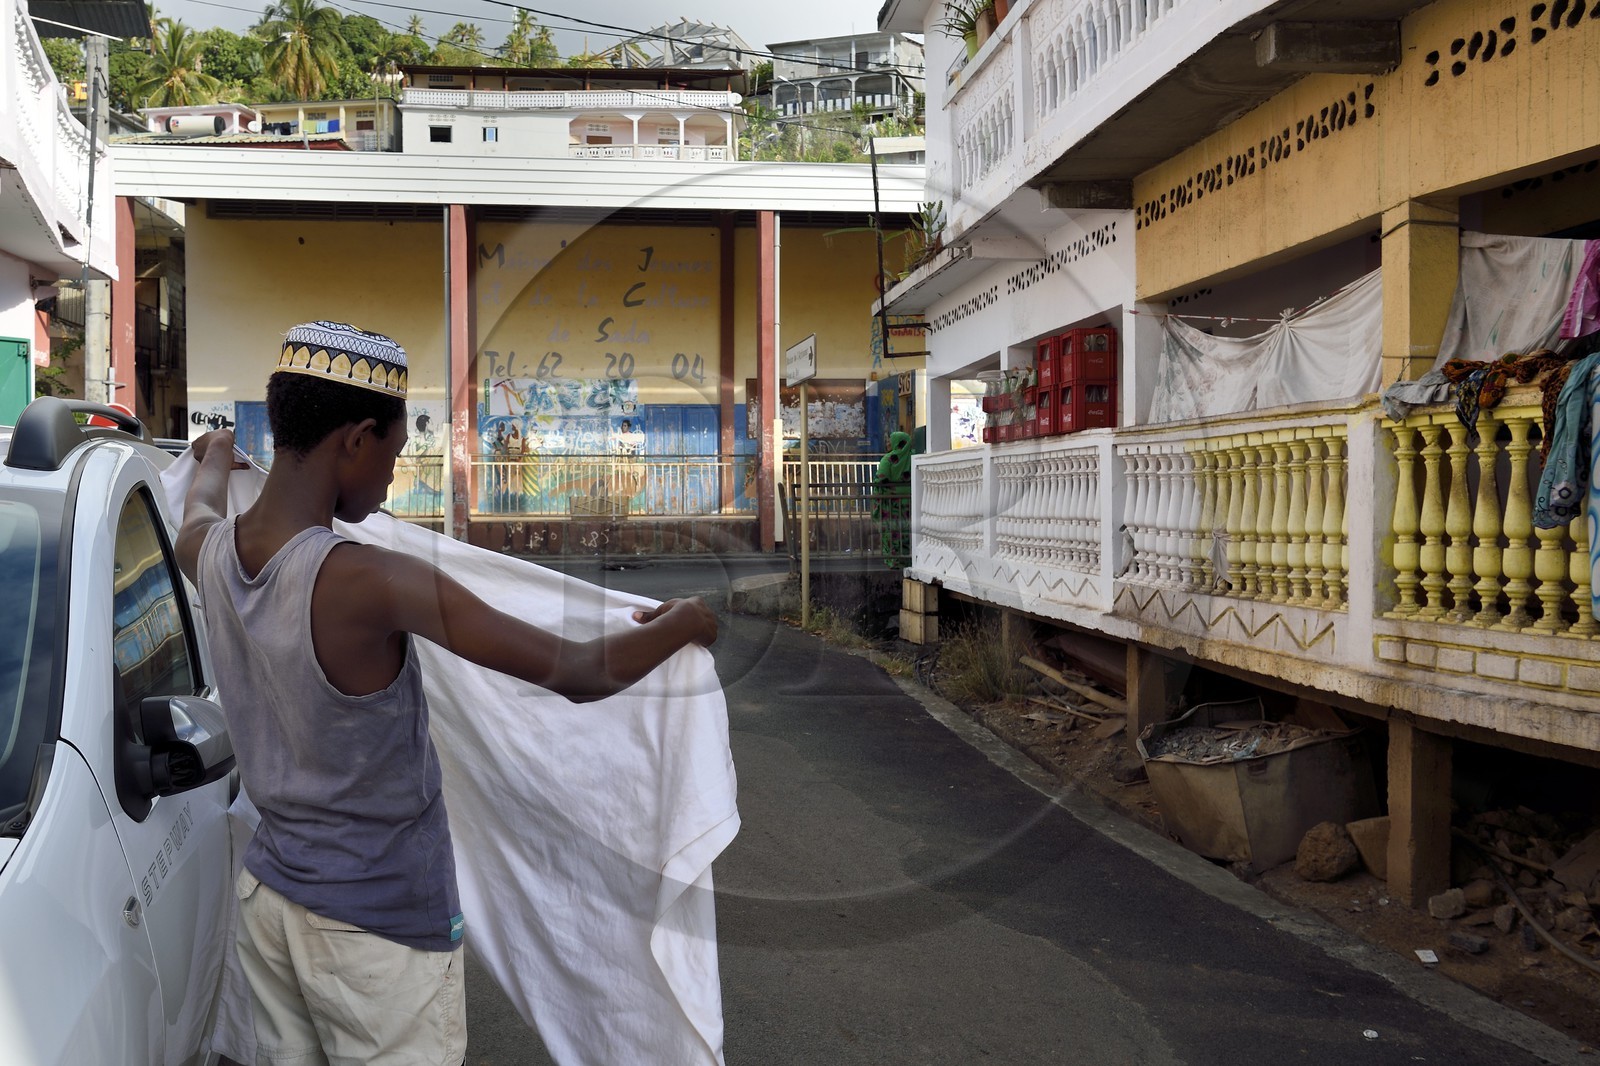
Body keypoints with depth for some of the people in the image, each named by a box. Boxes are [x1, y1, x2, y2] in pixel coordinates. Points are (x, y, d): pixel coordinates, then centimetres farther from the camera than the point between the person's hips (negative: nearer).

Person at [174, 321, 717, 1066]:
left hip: (265, 897, 7)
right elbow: (582, 674, -26)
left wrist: (216, 458, 45)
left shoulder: (210, 555, -6)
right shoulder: (368, 584, -27)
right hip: (380, 928, -7)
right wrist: (681, 625, -8)